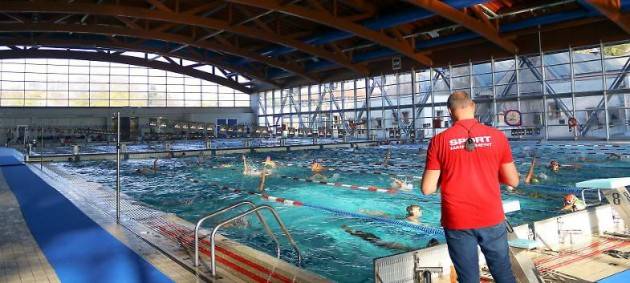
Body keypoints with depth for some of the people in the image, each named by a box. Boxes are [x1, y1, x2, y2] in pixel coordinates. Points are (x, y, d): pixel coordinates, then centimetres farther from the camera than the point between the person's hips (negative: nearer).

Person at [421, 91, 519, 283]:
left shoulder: (439, 141, -7)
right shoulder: (497, 136, -3)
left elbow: (427, 189, -7)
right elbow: (513, 181, 2)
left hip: (457, 222, -1)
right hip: (492, 219, 1)